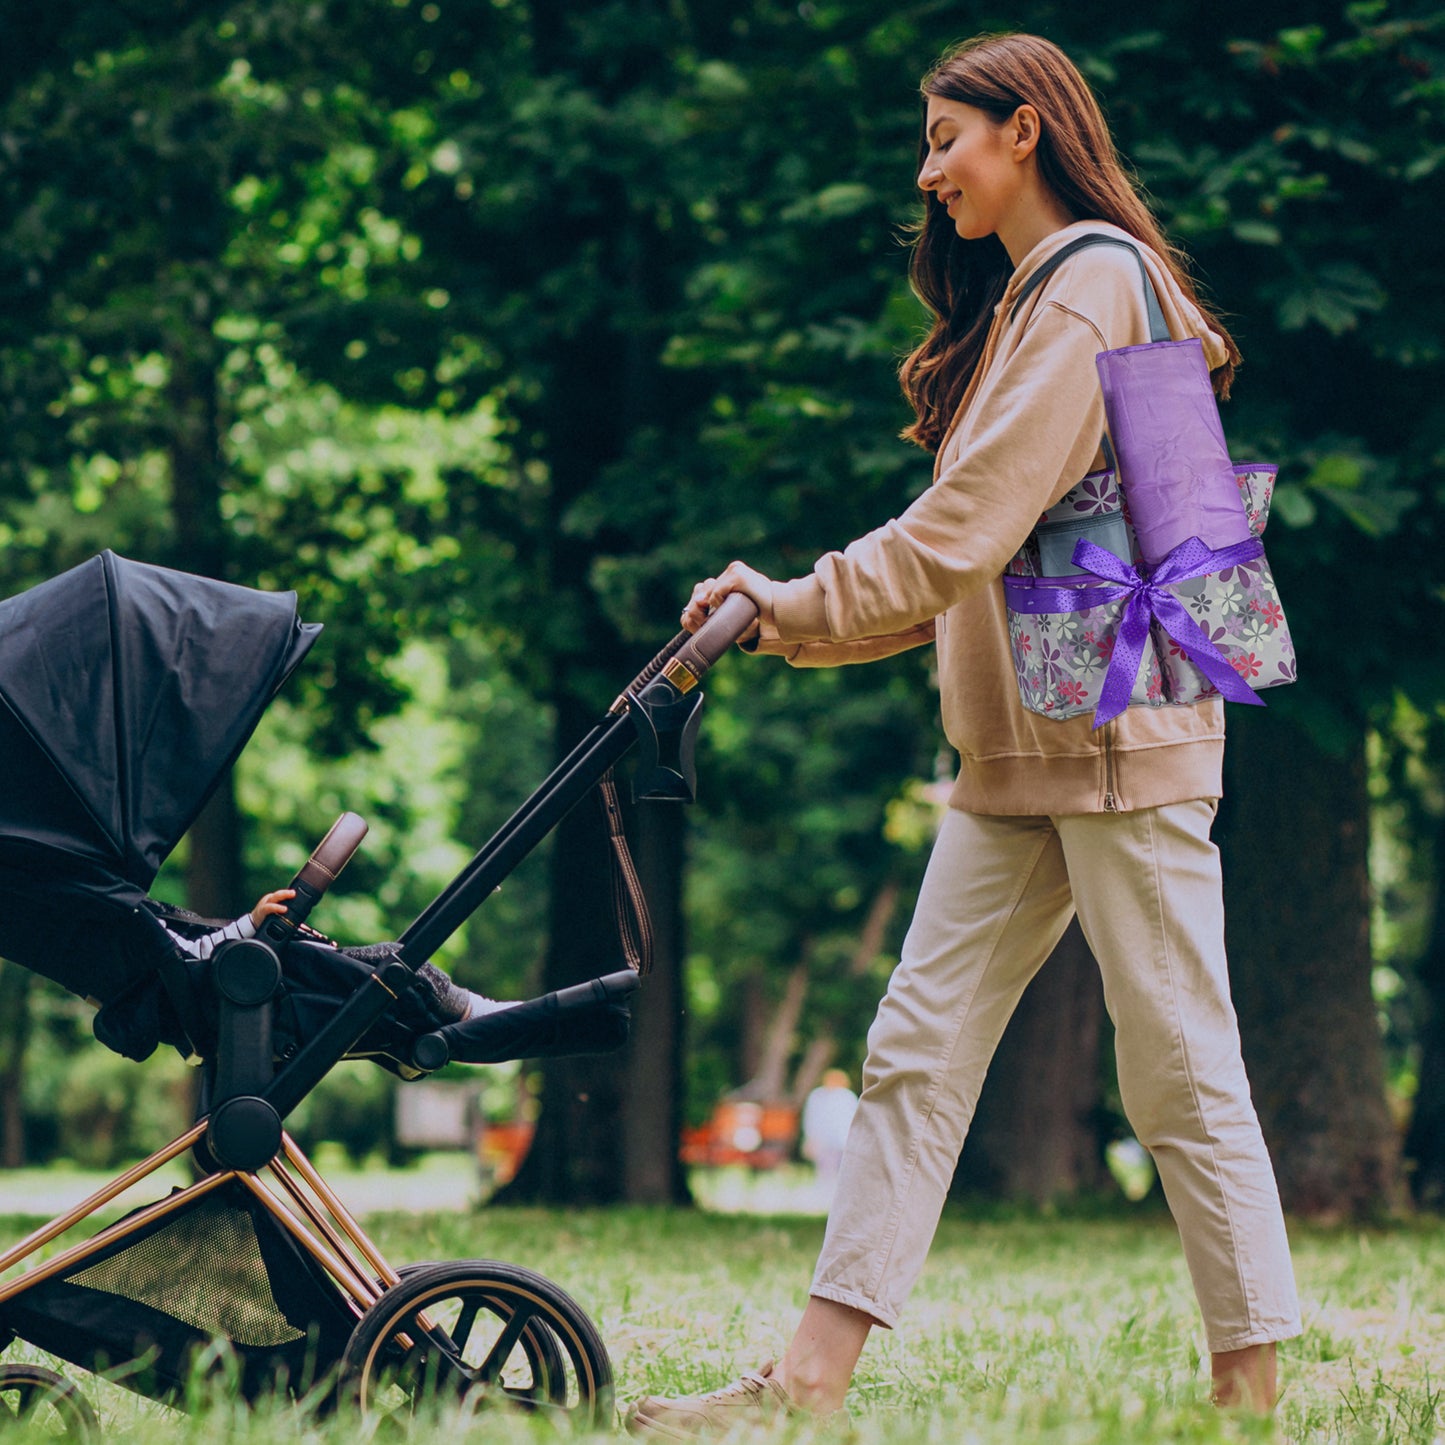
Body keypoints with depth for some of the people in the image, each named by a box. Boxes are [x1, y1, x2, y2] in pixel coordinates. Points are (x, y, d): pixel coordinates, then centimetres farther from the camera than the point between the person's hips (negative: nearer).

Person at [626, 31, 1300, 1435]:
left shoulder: (1093, 283, -9)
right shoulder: (1021, 299, 21)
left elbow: (971, 523, -18)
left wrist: (802, 607, -15)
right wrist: (794, 622, 12)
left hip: (1120, 737, -10)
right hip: (1019, 752, 10)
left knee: (1180, 1071, -5)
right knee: (916, 1051, 3)